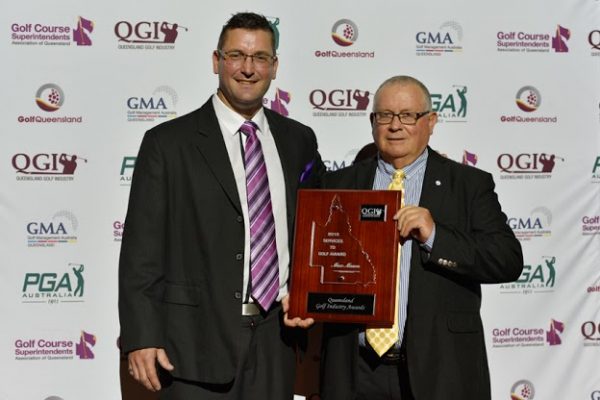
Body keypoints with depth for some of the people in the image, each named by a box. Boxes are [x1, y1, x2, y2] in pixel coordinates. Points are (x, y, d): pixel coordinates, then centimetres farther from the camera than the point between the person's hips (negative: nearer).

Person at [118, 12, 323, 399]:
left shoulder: (299, 141, 9)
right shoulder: (168, 143, -3)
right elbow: (141, 251, -6)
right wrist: (141, 338, -11)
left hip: (275, 337, 4)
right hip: (196, 341, -3)